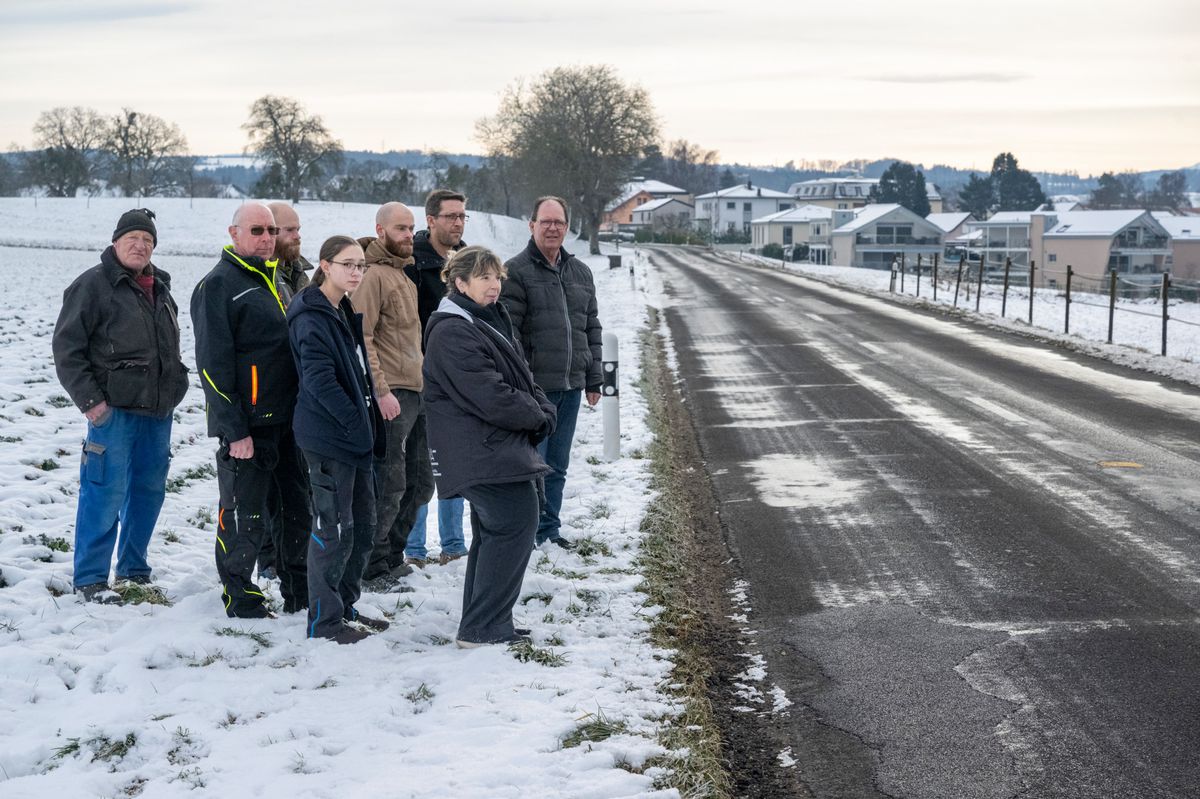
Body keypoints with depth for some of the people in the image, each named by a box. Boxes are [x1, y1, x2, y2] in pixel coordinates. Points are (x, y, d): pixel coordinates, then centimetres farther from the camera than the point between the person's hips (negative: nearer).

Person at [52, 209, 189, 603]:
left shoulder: (159, 287, 15)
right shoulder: (93, 285, -8)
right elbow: (67, 348, -10)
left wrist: (174, 388, 19)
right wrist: (89, 400, -14)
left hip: (158, 409, 7)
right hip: (114, 409, -7)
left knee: (149, 489, 12)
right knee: (106, 493, -8)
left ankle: (133, 566, 26)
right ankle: (90, 578, 0)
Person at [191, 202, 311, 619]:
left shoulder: (274, 281, 17)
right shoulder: (218, 286, -9)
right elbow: (213, 363, -15)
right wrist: (235, 430, -19)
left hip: (287, 420, 8)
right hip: (247, 424, -8)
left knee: (300, 508, 12)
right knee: (245, 516, 0)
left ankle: (299, 594, 24)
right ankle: (242, 600, 13)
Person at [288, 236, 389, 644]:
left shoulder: (345, 312, 15)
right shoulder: (312, 318, -14)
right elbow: (320, 380, -21)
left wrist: (369, 424, 12)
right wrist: (356, 423, -19)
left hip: (355, 437, 10)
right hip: (328, 438, -10)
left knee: (363, 525, 14)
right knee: (334, 528, -4)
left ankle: (345, 607, 27)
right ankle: (324, 619, 6)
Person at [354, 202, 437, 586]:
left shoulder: (404, 274, 19)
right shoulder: (372, 275, -11)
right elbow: (361, 338, -18)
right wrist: (381, 391, -22)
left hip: (416, 394, 10)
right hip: (392, 395, -10)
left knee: (420, 483, 14)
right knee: (390, 484, -7)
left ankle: (391, 557, 25)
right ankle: (372, 567, 3)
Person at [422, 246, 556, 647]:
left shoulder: (489, 322, 18)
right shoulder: (453, 334, -17)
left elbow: (522, 380, 19)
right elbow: (491, 399, -22)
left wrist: (543, 412, -1)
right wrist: (536, 417, -8)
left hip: (496, 453, 11)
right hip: (483, 456, -11)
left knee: (493, 533, 16)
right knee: (516, 524, -12)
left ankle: (481, 628, 25)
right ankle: (483, 629, -8)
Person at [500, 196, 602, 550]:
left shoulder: (580, 273, 15)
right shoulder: (516, 271, -6)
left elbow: (592, 329, 20)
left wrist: (593, 380, 15)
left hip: (570, 388, 6)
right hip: (534, 387, -6)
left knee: (557, 466, 13)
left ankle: (549, 529, 23)